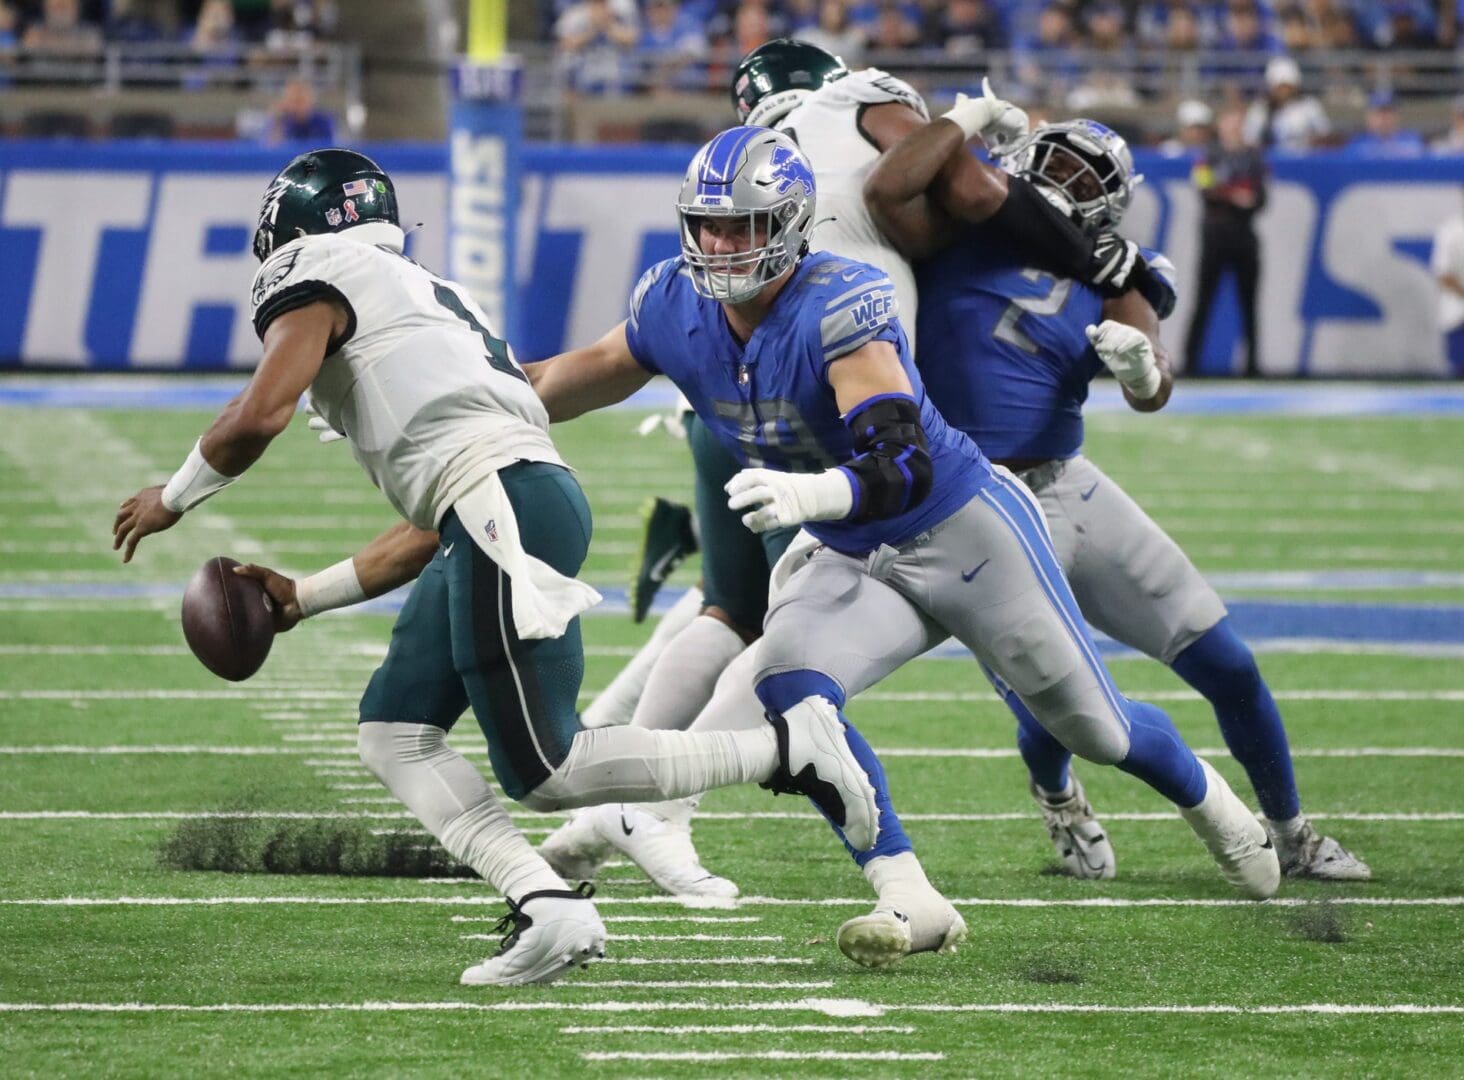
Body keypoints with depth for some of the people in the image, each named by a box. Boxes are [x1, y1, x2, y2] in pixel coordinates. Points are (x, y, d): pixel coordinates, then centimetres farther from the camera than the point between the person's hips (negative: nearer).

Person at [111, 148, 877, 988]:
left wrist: (174, 499, 10)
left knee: (542, 773, -8)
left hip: (505, 505, -9)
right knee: (395, 732, 9)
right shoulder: (428, 303, 33)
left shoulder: (320, 284, 7)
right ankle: (544, 906, -5)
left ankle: (788, 750, -5)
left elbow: (260, 416, -9)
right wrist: (307, 596, 36)